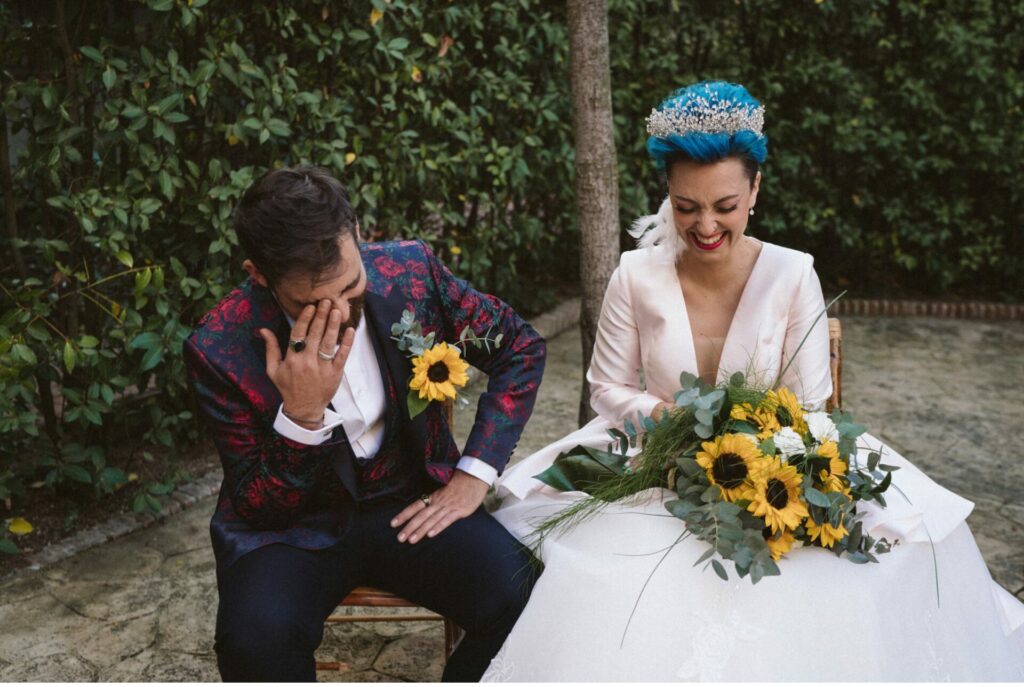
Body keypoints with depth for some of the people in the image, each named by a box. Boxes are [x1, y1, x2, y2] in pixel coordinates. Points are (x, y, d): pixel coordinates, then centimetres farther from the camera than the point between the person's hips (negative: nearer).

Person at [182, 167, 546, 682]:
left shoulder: (410, 270, -12)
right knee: (256, 638, -33)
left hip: (412, 503, 2)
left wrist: (474, 475, -7)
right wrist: (301, 414, -30)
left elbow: (521, 348, 1)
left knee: (518, 599, -24)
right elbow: (257, 509, -11)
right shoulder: (219, 349, -18)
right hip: (295, 524, -2)